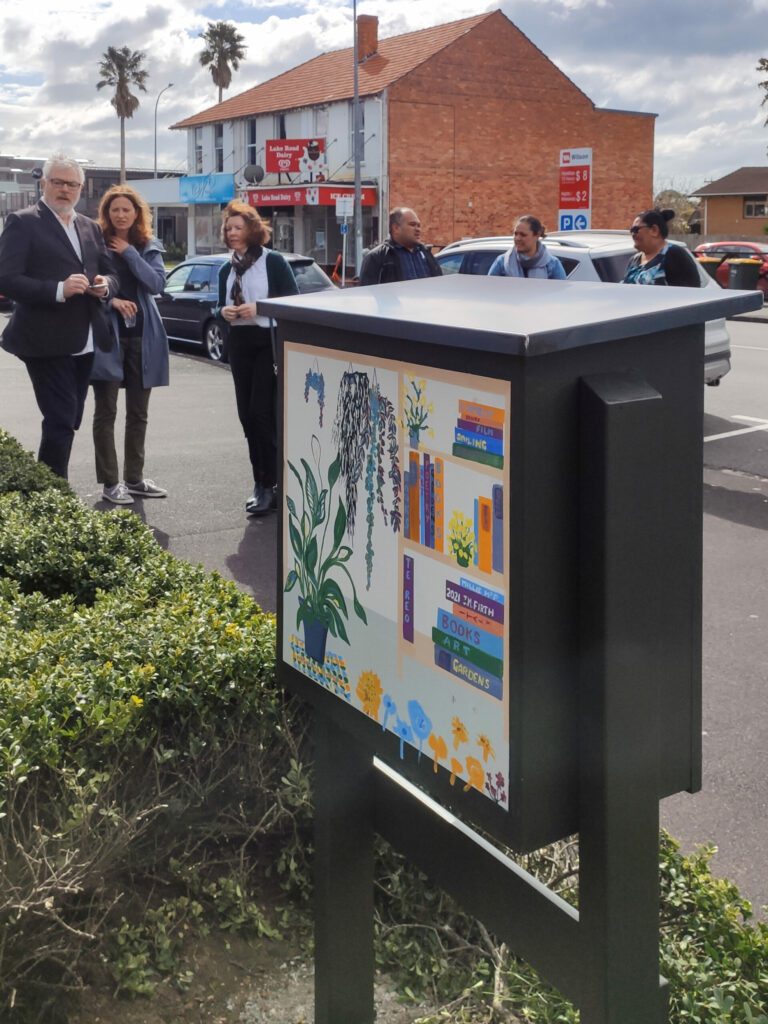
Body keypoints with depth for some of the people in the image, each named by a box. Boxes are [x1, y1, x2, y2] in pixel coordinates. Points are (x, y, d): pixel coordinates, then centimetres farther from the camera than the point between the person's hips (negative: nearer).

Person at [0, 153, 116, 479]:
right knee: (60, 422, -9)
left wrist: (105, 285, -5)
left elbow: (110, 274, 19)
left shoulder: (90, 227, 16)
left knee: (69, 421, 15)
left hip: (84, 342, 7)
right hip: (47, 342, -7)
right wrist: (59, 290, -26)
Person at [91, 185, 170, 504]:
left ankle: (134, 478, 20)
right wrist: (111, 300, -19)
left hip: (142, 336, 4)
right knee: (106, 412, -2)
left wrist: (129, 253, -9)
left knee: (138, 413, 10)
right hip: (107, 334, -4)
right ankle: (110, 483, 3)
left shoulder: (149, 247, 9)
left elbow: (157, 283, -5)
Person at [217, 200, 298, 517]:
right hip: (239, 344, 6)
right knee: (247, 415, 6)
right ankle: (262, 481, 16)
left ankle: (269, 484, -4)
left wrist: (259, 307, -20)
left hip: (269, 343, -6)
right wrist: (224, 311, -2)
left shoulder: (273, 261, -5)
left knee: (262, 413, -11)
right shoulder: (227, 270, 14)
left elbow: (293, 300, -8)